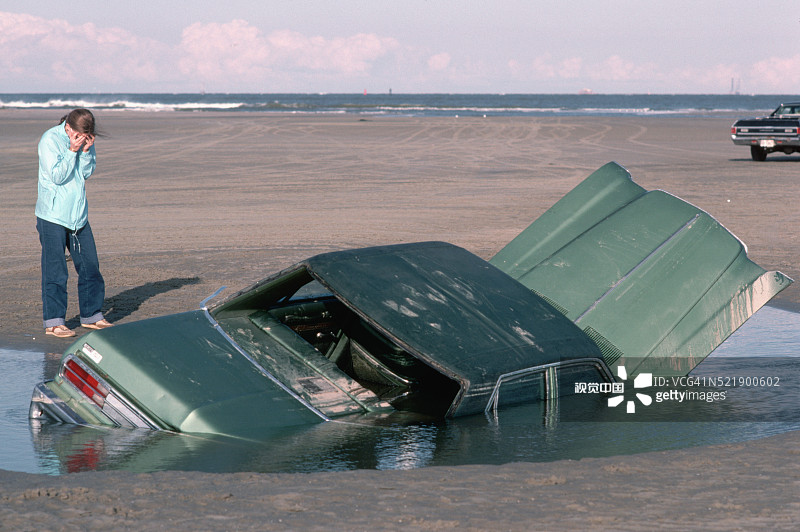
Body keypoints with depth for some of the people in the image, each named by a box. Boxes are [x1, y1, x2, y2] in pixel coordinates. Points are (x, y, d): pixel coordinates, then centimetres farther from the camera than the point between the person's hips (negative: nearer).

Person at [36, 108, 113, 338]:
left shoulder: (85, 139, 5)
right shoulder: (50, 140, -12)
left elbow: (87, 172, 4)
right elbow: (56, 176, -17)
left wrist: (87, 151, -11)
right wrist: (72, 150, -22)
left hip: (79, 215, 6)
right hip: (52, 215, -6)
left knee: (90, 265, 9)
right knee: (55, 270, -5)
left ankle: (91, 315, 22)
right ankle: (54, 322, 1)